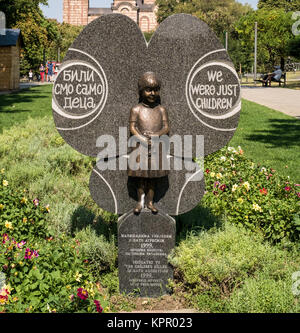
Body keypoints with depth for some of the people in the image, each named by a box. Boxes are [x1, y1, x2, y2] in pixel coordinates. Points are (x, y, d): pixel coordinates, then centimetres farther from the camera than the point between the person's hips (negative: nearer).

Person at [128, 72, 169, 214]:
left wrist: (156, 135, -18)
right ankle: (140, 202, 15)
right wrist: (145, 141, -17)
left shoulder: (161, 110, 4)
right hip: (140, 146, -2)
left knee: (153, 177, 8)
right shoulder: (136, 109, -2)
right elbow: (132, 128, -6)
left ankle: (150, 202, 18)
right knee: (140, 176, 3)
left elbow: (166, 128, 1)